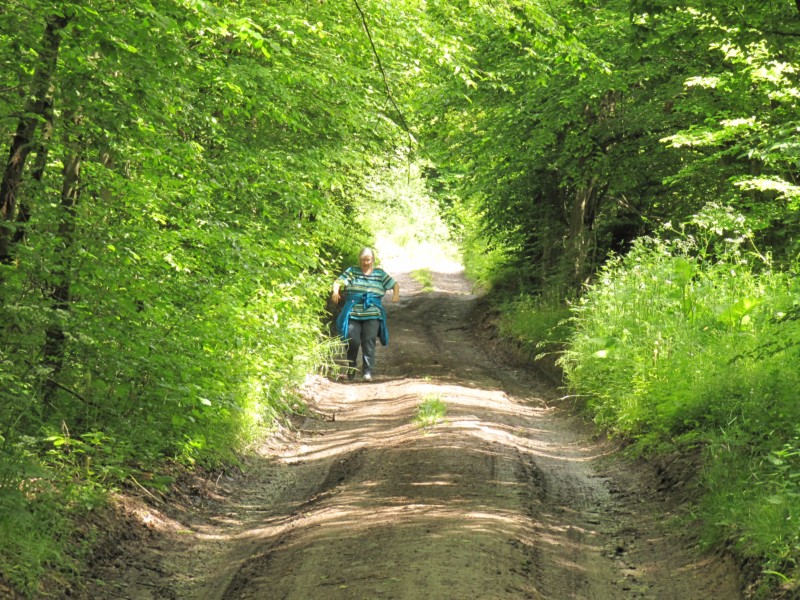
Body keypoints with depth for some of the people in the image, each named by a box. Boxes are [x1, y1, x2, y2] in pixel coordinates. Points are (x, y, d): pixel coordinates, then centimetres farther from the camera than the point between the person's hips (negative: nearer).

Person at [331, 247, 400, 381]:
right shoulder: (352, 271, 8)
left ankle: (368, 372, -11)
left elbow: (395, 284, 11)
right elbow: (338, 282, -2)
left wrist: (396, 294, -10)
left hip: (372, 315, 0)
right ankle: (351, 368, 18)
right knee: (352, 341, -7)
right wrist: (335, 291, -24)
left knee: (369, 342, -10)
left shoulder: (380, 273, 11)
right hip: (353, 314, 0)